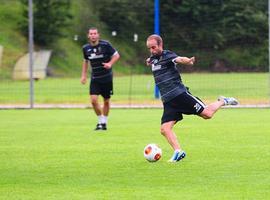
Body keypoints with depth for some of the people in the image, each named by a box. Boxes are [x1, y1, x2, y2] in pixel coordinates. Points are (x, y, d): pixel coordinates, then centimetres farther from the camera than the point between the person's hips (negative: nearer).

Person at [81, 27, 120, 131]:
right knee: (93, 100, -12)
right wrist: (84, 75, 12)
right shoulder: (86, 48, 0)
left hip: (107, 77, -2)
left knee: (106, 101, 7)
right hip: (95, 78, 2)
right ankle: (100, 121, 6)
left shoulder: (105, 45, -12)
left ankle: (104, 122, 23)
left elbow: (116, 55, -5)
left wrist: (110, 63, -22)